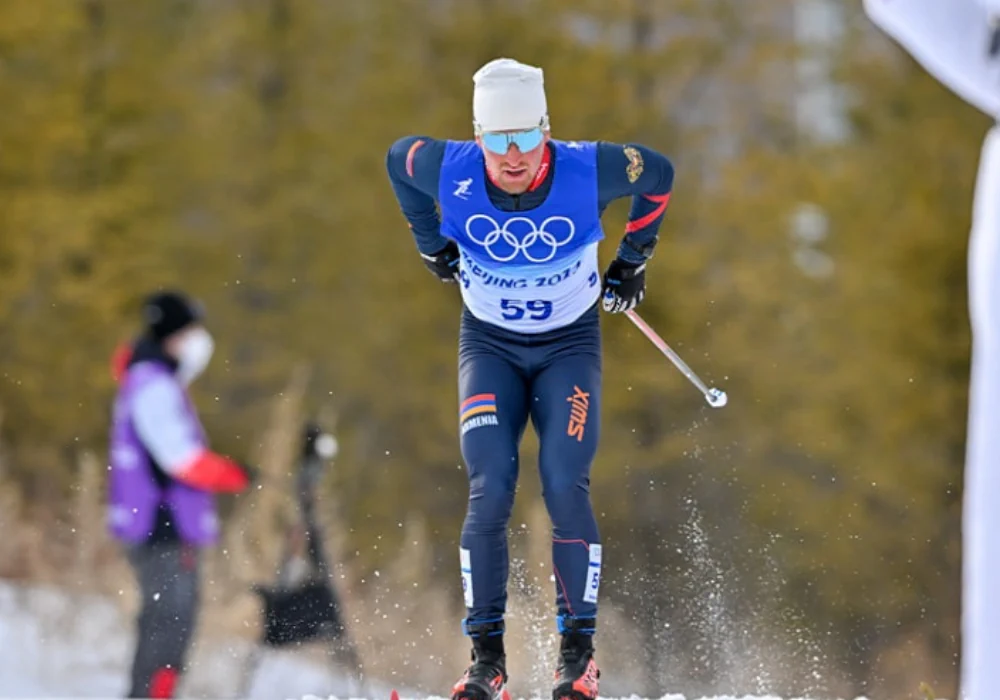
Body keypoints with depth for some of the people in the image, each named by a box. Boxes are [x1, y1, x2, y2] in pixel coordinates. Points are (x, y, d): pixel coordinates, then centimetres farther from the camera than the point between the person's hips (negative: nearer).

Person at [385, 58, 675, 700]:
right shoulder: (449, 172, -22)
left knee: (566, 488, -16)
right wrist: (435, 246, 10)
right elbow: (396, 155, 3)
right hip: (489, 345, 1)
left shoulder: (587, 171, -24)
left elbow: (659, 173, -2)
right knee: (490, 491, -15)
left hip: (570, 343, -1)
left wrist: (633, 260, 6)